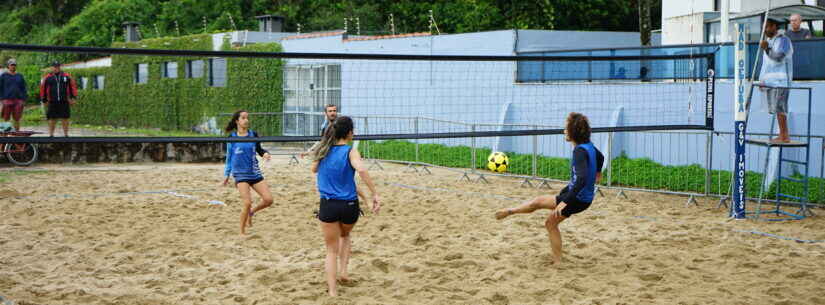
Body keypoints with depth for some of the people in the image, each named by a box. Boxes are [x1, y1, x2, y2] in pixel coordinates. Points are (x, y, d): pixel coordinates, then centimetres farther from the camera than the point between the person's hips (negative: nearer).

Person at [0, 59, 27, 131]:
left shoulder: (20, 76, 12)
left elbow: (24, 89, 13)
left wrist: (23, 100, 3)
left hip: (18, 100, 2)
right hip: (7, 100, -2)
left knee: (17, 119, 1)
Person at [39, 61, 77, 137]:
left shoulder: (67, 76, 5)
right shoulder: (47, 78, 4)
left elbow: (73, 86, 10)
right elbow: (43, 89, 9)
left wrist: (74, 98, 5)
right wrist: (44, 101, 10)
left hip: (64, 102, 0)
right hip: (52, 103, 0)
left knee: (65, 119, 3)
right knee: (52, 119, 3)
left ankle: (66, 135, 12)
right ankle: (51, 135, 12)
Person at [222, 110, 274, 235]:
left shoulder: (253, 135, 4)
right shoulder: (232, 137, -1)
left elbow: (259, 150, 15)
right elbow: (229, 157, 8)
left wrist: (265, 153, -8)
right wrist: (227, 174, 10)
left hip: (255, 173, 4)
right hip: (240, 174, -4)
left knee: (268, 199, -6)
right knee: (247, 203, -16)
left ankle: (251, 212, 22)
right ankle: (242, 232, 1)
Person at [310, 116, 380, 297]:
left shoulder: (323, 150, 5)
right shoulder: (350, 151, -8)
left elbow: (314, 169, 22)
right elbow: (361, 169, -27)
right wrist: (375, 194, -28)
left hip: (328, 205, 2)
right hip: (349, 205, -2)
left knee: (331, 250, 12)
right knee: (345, 236, 32)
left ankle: (332, 291, 5)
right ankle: (343, 271, 21)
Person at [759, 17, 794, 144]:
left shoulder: (783, 40, -7)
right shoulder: (769, 41, 20)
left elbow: (779, 57, -23)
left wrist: (767, 49, -39)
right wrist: (762, 80, 20)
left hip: (780, 80, -9)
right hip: (770, 81, 9)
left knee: (779, 108, -13)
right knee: (777, 109, 7)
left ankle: (784, 136, -13)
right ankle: (783, 136, 9)